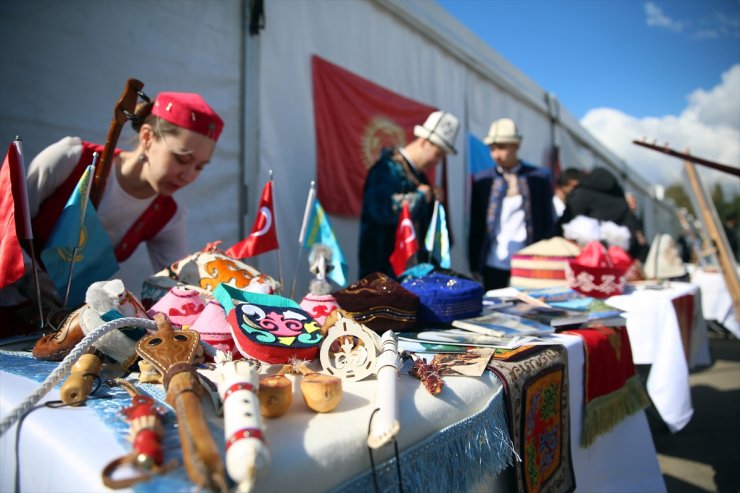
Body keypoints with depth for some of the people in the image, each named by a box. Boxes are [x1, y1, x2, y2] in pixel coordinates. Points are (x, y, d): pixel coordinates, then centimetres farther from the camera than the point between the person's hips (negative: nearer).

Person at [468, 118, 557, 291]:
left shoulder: (540, 177, 1)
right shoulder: (482, 180, 4)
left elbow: (548, 223, 4)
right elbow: (476, 225, 7)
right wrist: (474, 265, 5)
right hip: (493, 265, 1)